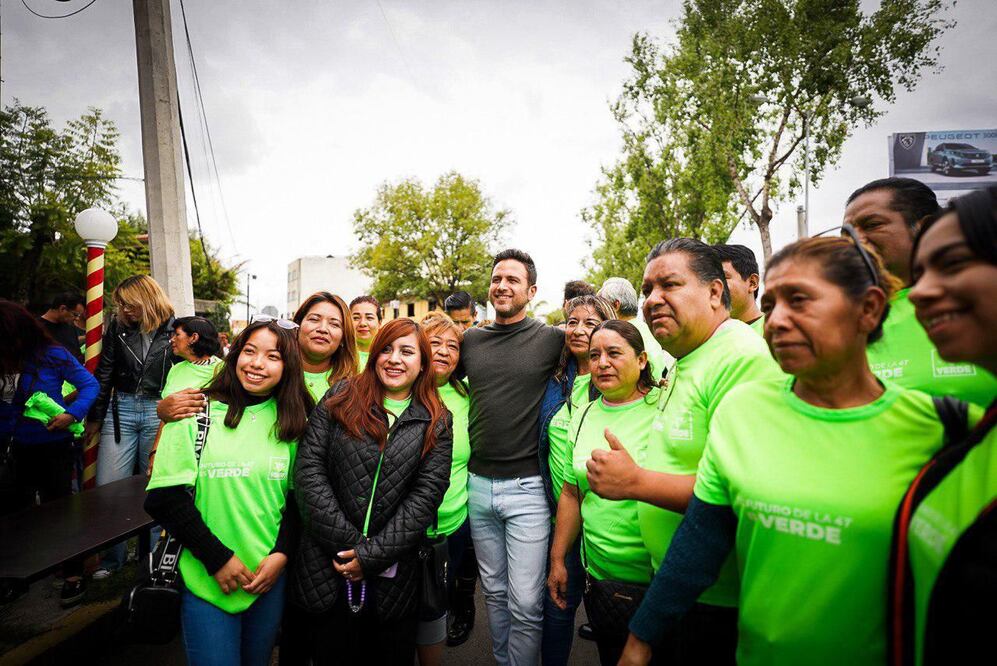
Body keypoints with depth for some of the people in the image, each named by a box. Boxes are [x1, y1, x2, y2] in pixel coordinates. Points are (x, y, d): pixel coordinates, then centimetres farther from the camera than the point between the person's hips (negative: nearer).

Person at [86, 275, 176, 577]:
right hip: (121, 410, 3)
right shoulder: (118, 328, 6)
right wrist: (95, 417, 11)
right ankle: (111, 557, 22)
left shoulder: (173, 330, -3)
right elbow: (104, 375, 10)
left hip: (159, 413, -3)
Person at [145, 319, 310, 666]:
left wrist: (282, 553, -8)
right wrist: (217, 558, -12)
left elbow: (297, 497, 4)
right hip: (206, 579, -2)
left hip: (269, 577, 3)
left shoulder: (291, 423, 0)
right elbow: (164, 497, -9)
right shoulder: (197, 412, -7)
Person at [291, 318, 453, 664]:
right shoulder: (340, 399, 0)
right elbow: (309, 468, -6)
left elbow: (426, 495, -6)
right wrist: (347, 542, -12)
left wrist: (371, 555, -12)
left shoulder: (436, 423, 0)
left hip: (392, 576, 0)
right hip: (325, 572, 0)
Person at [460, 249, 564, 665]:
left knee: (526, 604, 3)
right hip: (479, 484, 4)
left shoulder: (552, 339, -6)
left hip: (527, 488, -4)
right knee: (494, 592, 20)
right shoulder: (470, 341, 6)